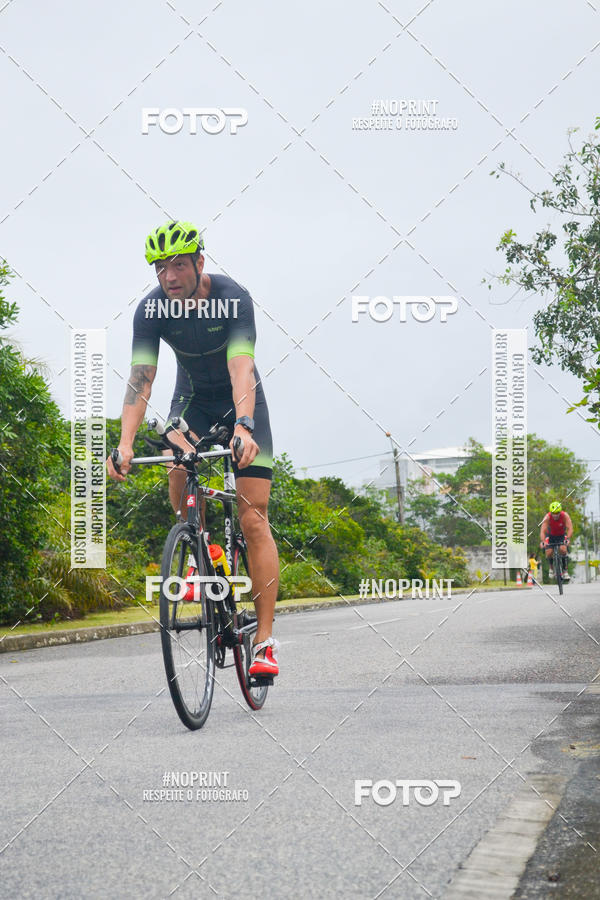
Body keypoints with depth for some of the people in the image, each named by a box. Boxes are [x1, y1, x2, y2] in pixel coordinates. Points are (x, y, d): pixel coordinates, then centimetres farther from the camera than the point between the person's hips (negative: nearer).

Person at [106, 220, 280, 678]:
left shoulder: (233, 298, -28)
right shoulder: (152, 308, -20)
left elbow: (242, 368, -39)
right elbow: (141, 377, -28)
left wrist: (243, 428, -56)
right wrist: (125, 443, -42)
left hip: (239, 400, -3)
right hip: (192, 398, 3)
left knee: (254, 521, -11)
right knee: (177, 462, -30)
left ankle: (265, 640, -9)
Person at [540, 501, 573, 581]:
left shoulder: (565, 515, -29)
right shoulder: (547, 517, -30)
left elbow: (570, 529, -39)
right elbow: (542, 531, -39)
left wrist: (568, 539, -57)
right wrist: (542, 541, -58)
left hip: (562, 535, 0)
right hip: (551, 535, 0)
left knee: (563, 549, -26)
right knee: (548, 552, -19)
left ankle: (565, 571, -13)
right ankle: (551, 567, 12)